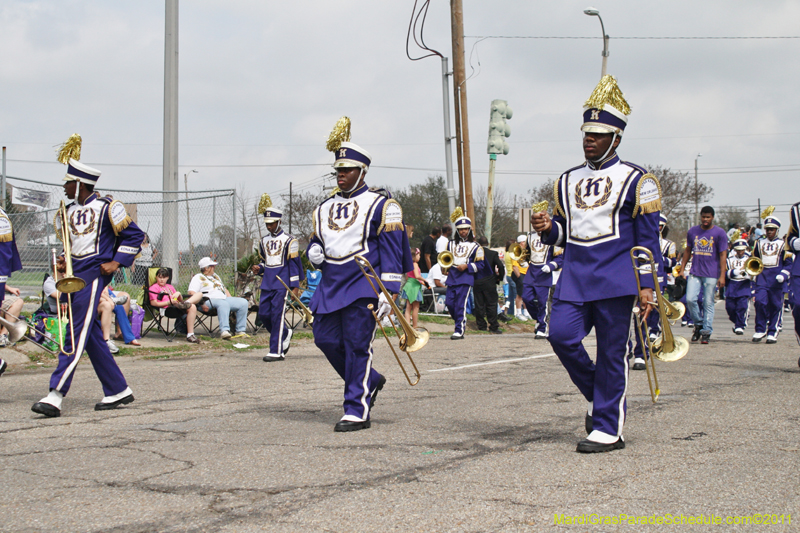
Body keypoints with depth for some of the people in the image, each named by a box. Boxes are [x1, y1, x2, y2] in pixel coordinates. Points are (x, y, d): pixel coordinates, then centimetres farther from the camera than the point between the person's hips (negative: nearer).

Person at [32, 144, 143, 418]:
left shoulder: (107, 207, -6)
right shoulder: (70, 211, 16)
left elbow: (134, 235, -2)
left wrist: (117, 262, -10)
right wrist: (64, 262, 8)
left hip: (94, 274, -8)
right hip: (73, 274, 8)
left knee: (77, 334, -13)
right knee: (92, 336, 8)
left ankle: (56, 395, -18)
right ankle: (118, 391, 16)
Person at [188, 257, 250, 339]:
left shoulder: (215, 276, 30)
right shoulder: (198, 278, 5)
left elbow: (224, 289, 35)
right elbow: (191, 292, -10)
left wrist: (231, 300, 18)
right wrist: (202, 304, -23)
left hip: (224, 299, 8)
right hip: (210, 301, -8)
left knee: (243, 302, -11)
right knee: (223, 304, -40)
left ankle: (241, 330, -14)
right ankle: (224, 331, -52)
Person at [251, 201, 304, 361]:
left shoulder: (288, 240, -4)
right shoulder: (264, 241, 15)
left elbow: (294, 264, -5)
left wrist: (295, 286, -10)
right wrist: (259, 269, 3)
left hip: (282, 283, -6)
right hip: (267, 283, 7)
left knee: (277, 315, -9)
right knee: (264, 314, 3)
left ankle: (276, 351, -6)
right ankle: (285, 333, 28)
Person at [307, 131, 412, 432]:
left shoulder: (381, 204, -2)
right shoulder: (324, 208, 17)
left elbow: (392, 250, -7)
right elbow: (316, 240, 27)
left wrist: (388, 292, -14)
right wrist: (314, 251, 0)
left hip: (362, 286, -7)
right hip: (330, 285, 7)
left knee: (356, 346, -8)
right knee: (326, 339, 4)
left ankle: (357, 411, -2)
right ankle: (370, 380, 27)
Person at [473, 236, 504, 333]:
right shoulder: (493, 253, -4)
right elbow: (501, 266, -11)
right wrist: (500, 278, 4)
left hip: (476, 282, 2)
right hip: (489, 282, -2)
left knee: (479, 305, 8)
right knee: (491, 304, 2)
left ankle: (481, 325, 12)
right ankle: (493, 327, 0)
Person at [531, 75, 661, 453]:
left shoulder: (635, 181, 0)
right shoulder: (567, 181, 14)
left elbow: (648, 239, -2)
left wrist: (647, 285, -9)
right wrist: (548, 228, -3)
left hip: (615, 280, -5)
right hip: (574, 278, 5)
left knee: (611, 353, -2)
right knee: (561, 335, -10)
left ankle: (608, 429, 8)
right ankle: (601, 397, 13)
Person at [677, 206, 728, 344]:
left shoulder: (720, 233, 0)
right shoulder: (692, 231, 11)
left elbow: (723, 255, -3)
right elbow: (688, 250, 18)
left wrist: (722, 276, -9)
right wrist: (682, 269, 13)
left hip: (711, 274, -3)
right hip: (695, 273, 3)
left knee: (708, 303, -1)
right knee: (690, 299, -8)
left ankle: (706, 332, 5)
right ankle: (698, 324, 13)